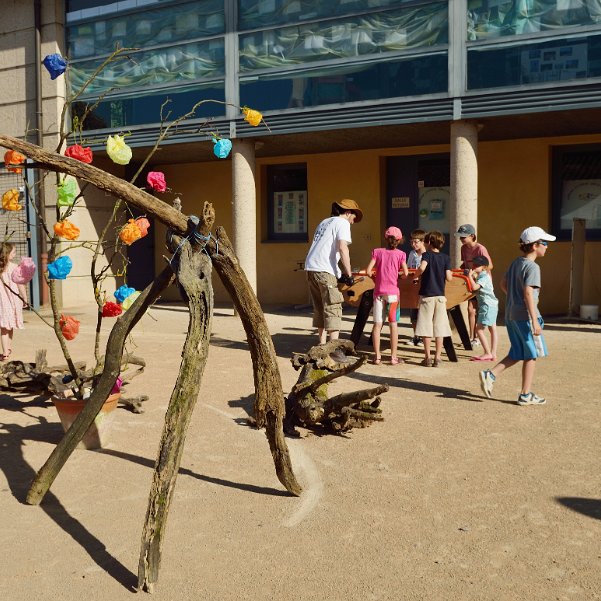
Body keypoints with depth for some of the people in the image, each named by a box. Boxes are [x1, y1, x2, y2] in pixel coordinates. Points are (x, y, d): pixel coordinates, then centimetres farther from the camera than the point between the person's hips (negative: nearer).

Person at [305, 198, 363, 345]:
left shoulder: (324, 222, 26)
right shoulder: (342, 223, 1)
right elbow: (342, 248, -15)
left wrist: (340, 273, 21)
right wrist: (349, 274, -12)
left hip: (310, 268, 8)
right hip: (325, 271, -8)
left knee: (320, 308, 15)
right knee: (333, 309, -7)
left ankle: (322, 345, 19)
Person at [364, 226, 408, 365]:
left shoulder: (377, 252, 4)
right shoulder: (400, 254, 1)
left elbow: (368, 271, -4)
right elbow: (406, 273, -7)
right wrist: (397, 274, 14)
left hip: (378, 292, 2)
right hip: (393, 292, -2)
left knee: (377, 324, 4)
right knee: (393, 323, 3)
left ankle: (377, 356, 5)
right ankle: (393, 357, 5)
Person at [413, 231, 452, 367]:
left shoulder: (427, 255, -5)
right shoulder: (446, 258, 3)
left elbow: (422, 267, -24)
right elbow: (449, 278, -4)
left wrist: (416, 275, -5)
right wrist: (451, 274, 18)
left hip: (426, 295, -3)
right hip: (440, 296, 3)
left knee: (426, 329, 3)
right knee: (439, 329, 6)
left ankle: (427, 358, 5)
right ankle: (437, 358, 7)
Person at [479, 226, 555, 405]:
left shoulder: (515, 263, 11)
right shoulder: (532, 267, -15)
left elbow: (504, 284, 19)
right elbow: (528, 293, -23)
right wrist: (535, 320, -24)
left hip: (511, 314, 9)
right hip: (525, 315, -9)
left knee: (518, 354, 17)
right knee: (531, 354, 5)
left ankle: (490, 374, 3)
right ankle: (526, 394, 11)